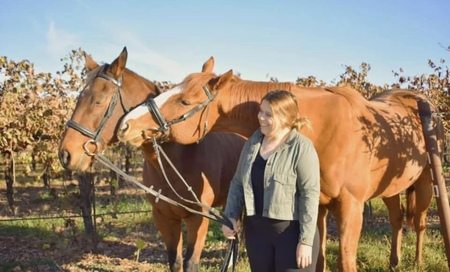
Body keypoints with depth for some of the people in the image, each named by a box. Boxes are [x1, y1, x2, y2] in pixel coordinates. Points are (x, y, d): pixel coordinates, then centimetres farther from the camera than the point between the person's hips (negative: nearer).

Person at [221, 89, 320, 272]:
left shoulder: (302, 147, -14)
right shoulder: (253, 142, 4)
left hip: (292, 232, -6)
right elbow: (238, 182, 12)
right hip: (256, 230, 6)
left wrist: (306, 240, -18)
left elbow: (310, 195, -16)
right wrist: (231, 215, -1)